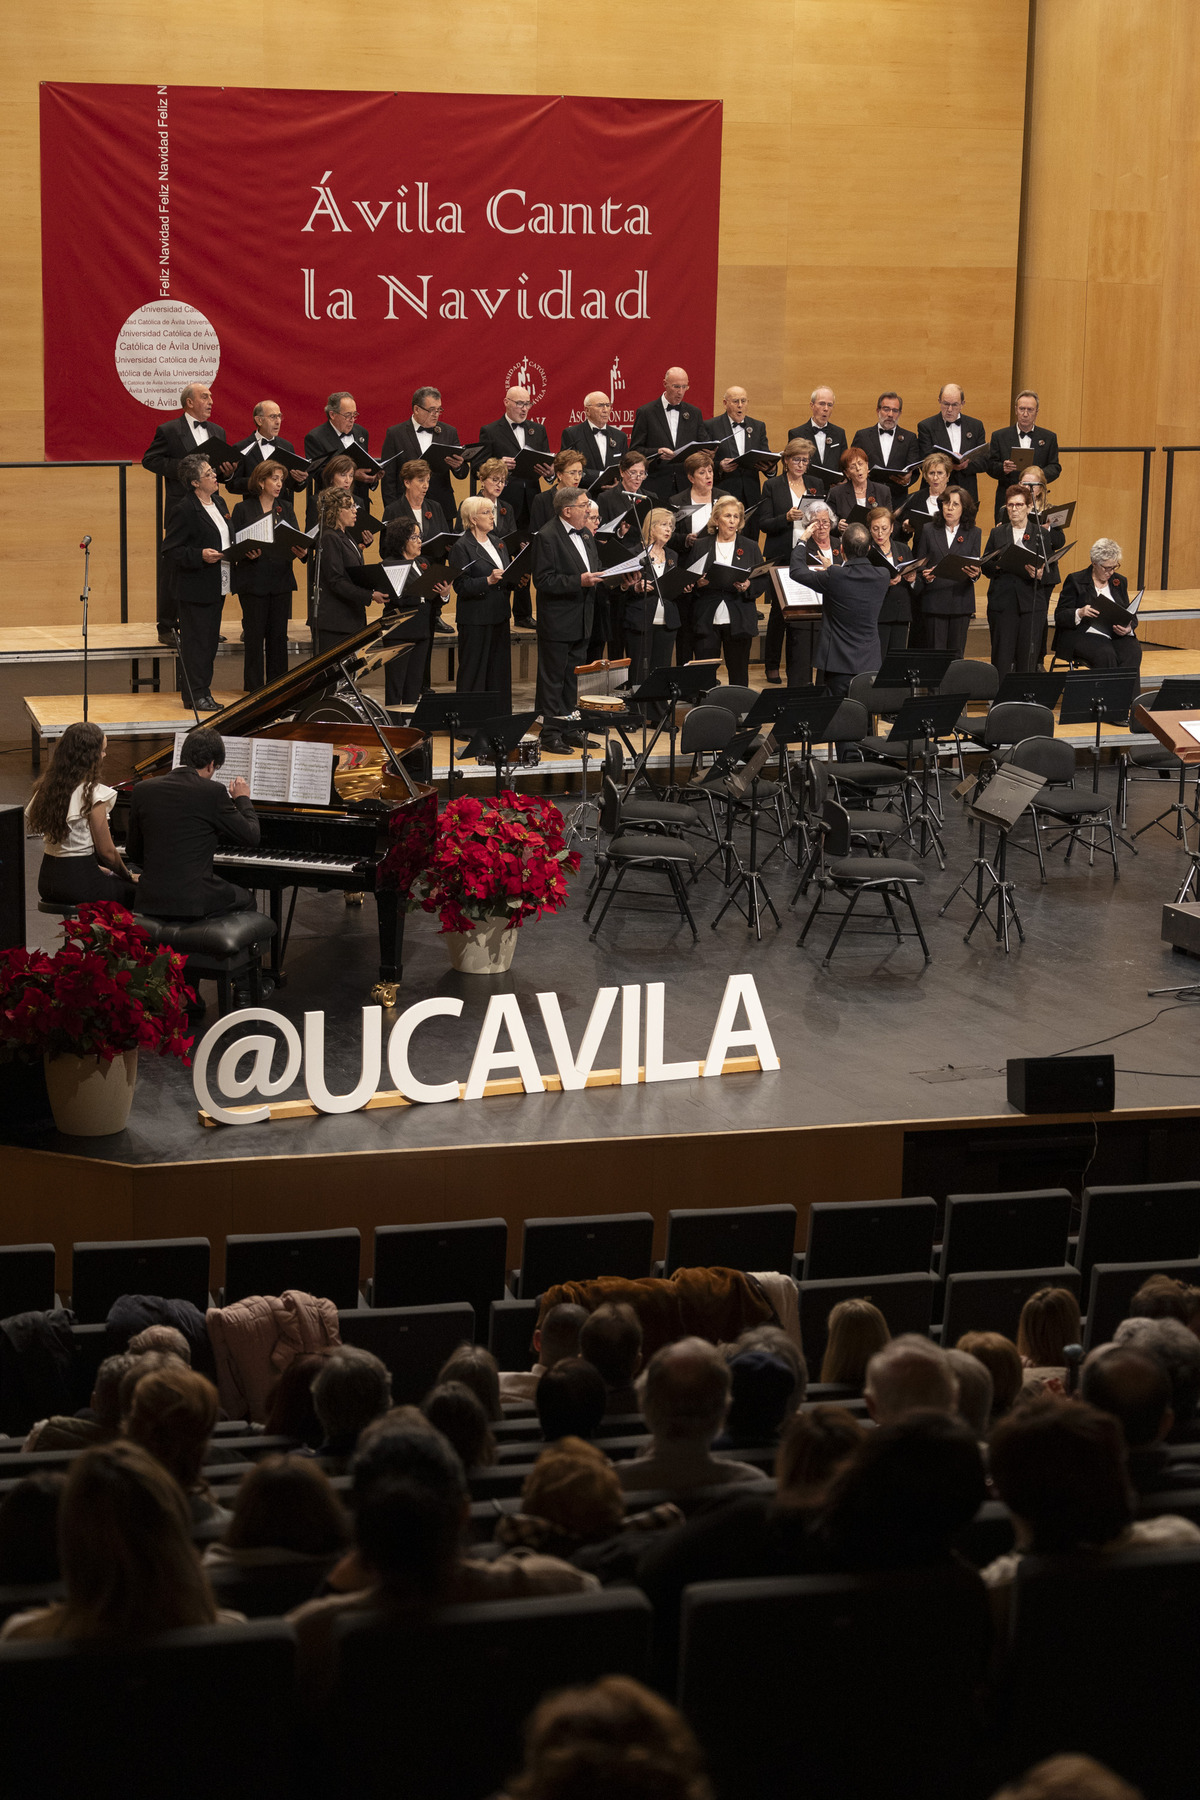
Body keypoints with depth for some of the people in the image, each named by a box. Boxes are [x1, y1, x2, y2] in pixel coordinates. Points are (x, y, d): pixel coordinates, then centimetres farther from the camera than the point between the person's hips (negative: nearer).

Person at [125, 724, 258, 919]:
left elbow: (133, 852, 12)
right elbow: (251, 837, -2)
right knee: (244, 900, 26)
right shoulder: (213, 792, -10)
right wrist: (242, 799, 15)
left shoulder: (143, 790, 4)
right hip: (194, 901, -5)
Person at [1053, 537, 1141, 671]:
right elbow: (1059, 616, -1)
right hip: (1084, 634, -4)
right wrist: (1079, 613, -22)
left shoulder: (1120, 581, 18)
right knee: (1105, 655, -35)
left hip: (1116, 635, 4)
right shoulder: (1075, 581, 4)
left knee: (1133, 652, -28)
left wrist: (1128, 628, -7)